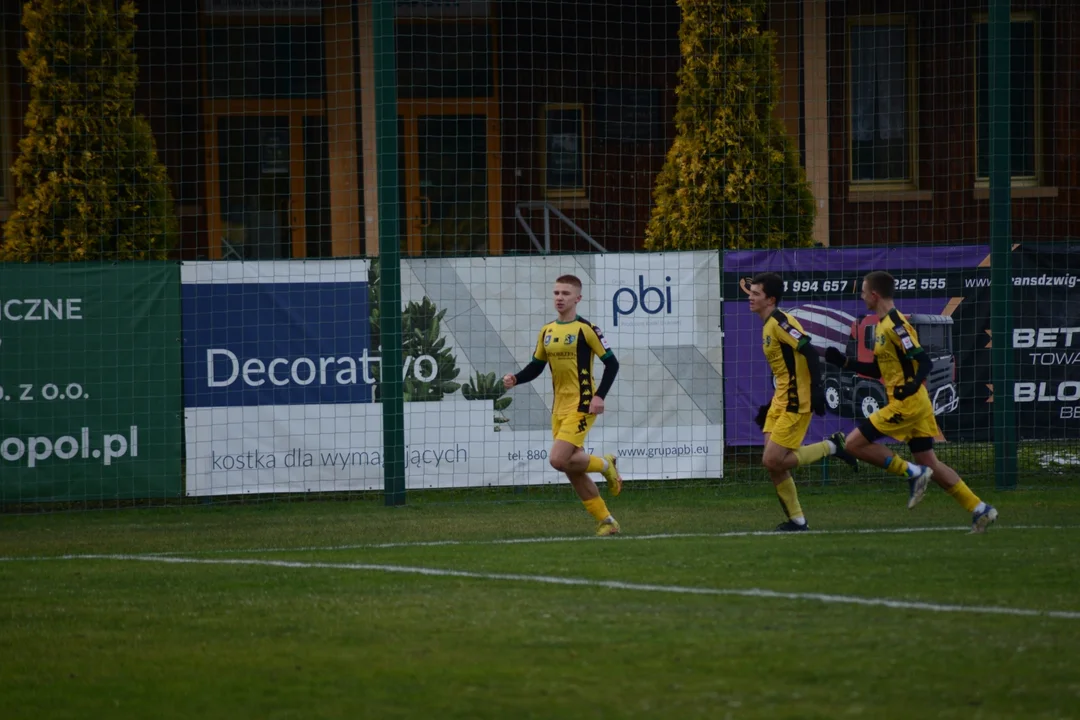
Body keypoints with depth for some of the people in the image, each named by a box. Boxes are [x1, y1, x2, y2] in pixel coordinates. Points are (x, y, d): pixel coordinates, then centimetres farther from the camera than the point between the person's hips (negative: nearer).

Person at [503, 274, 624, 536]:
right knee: (572, 470, 7)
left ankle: (605, 465, 7)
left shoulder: (585, 329, -9)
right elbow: (536, 366, 17)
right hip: (559, 408, 7)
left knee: (558, 460, -20)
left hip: (581, 406, -7)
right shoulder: (547, 331, 10)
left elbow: (611, 363, -8)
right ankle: (606, 522, 18)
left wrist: (599, 396, -19)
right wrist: (515, 379, -3)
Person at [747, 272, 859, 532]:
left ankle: (832, 446, 1)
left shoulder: (780, 322, -14)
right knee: (773, 463, 3)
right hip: (781, 402, 10)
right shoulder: (768, 325, 16)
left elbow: (809, 352, -24)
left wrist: (816, 389, -30)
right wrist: (771, 405, 24)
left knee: (773, 461, -12)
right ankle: (797, 520, 10)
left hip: (795, 403, -10)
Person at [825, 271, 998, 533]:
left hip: (907, 403, -10)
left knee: (854, 443, -8)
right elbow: (879, 369, 25)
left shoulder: (895, 325, -15)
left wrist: (912, 385, -35)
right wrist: (844, 362, 21)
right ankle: (980, 509, 8)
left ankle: (912, 473, -5)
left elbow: (924, 361, -20)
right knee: (929, 464, 10)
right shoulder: (883, 325, 16)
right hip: (916, 404, 10)